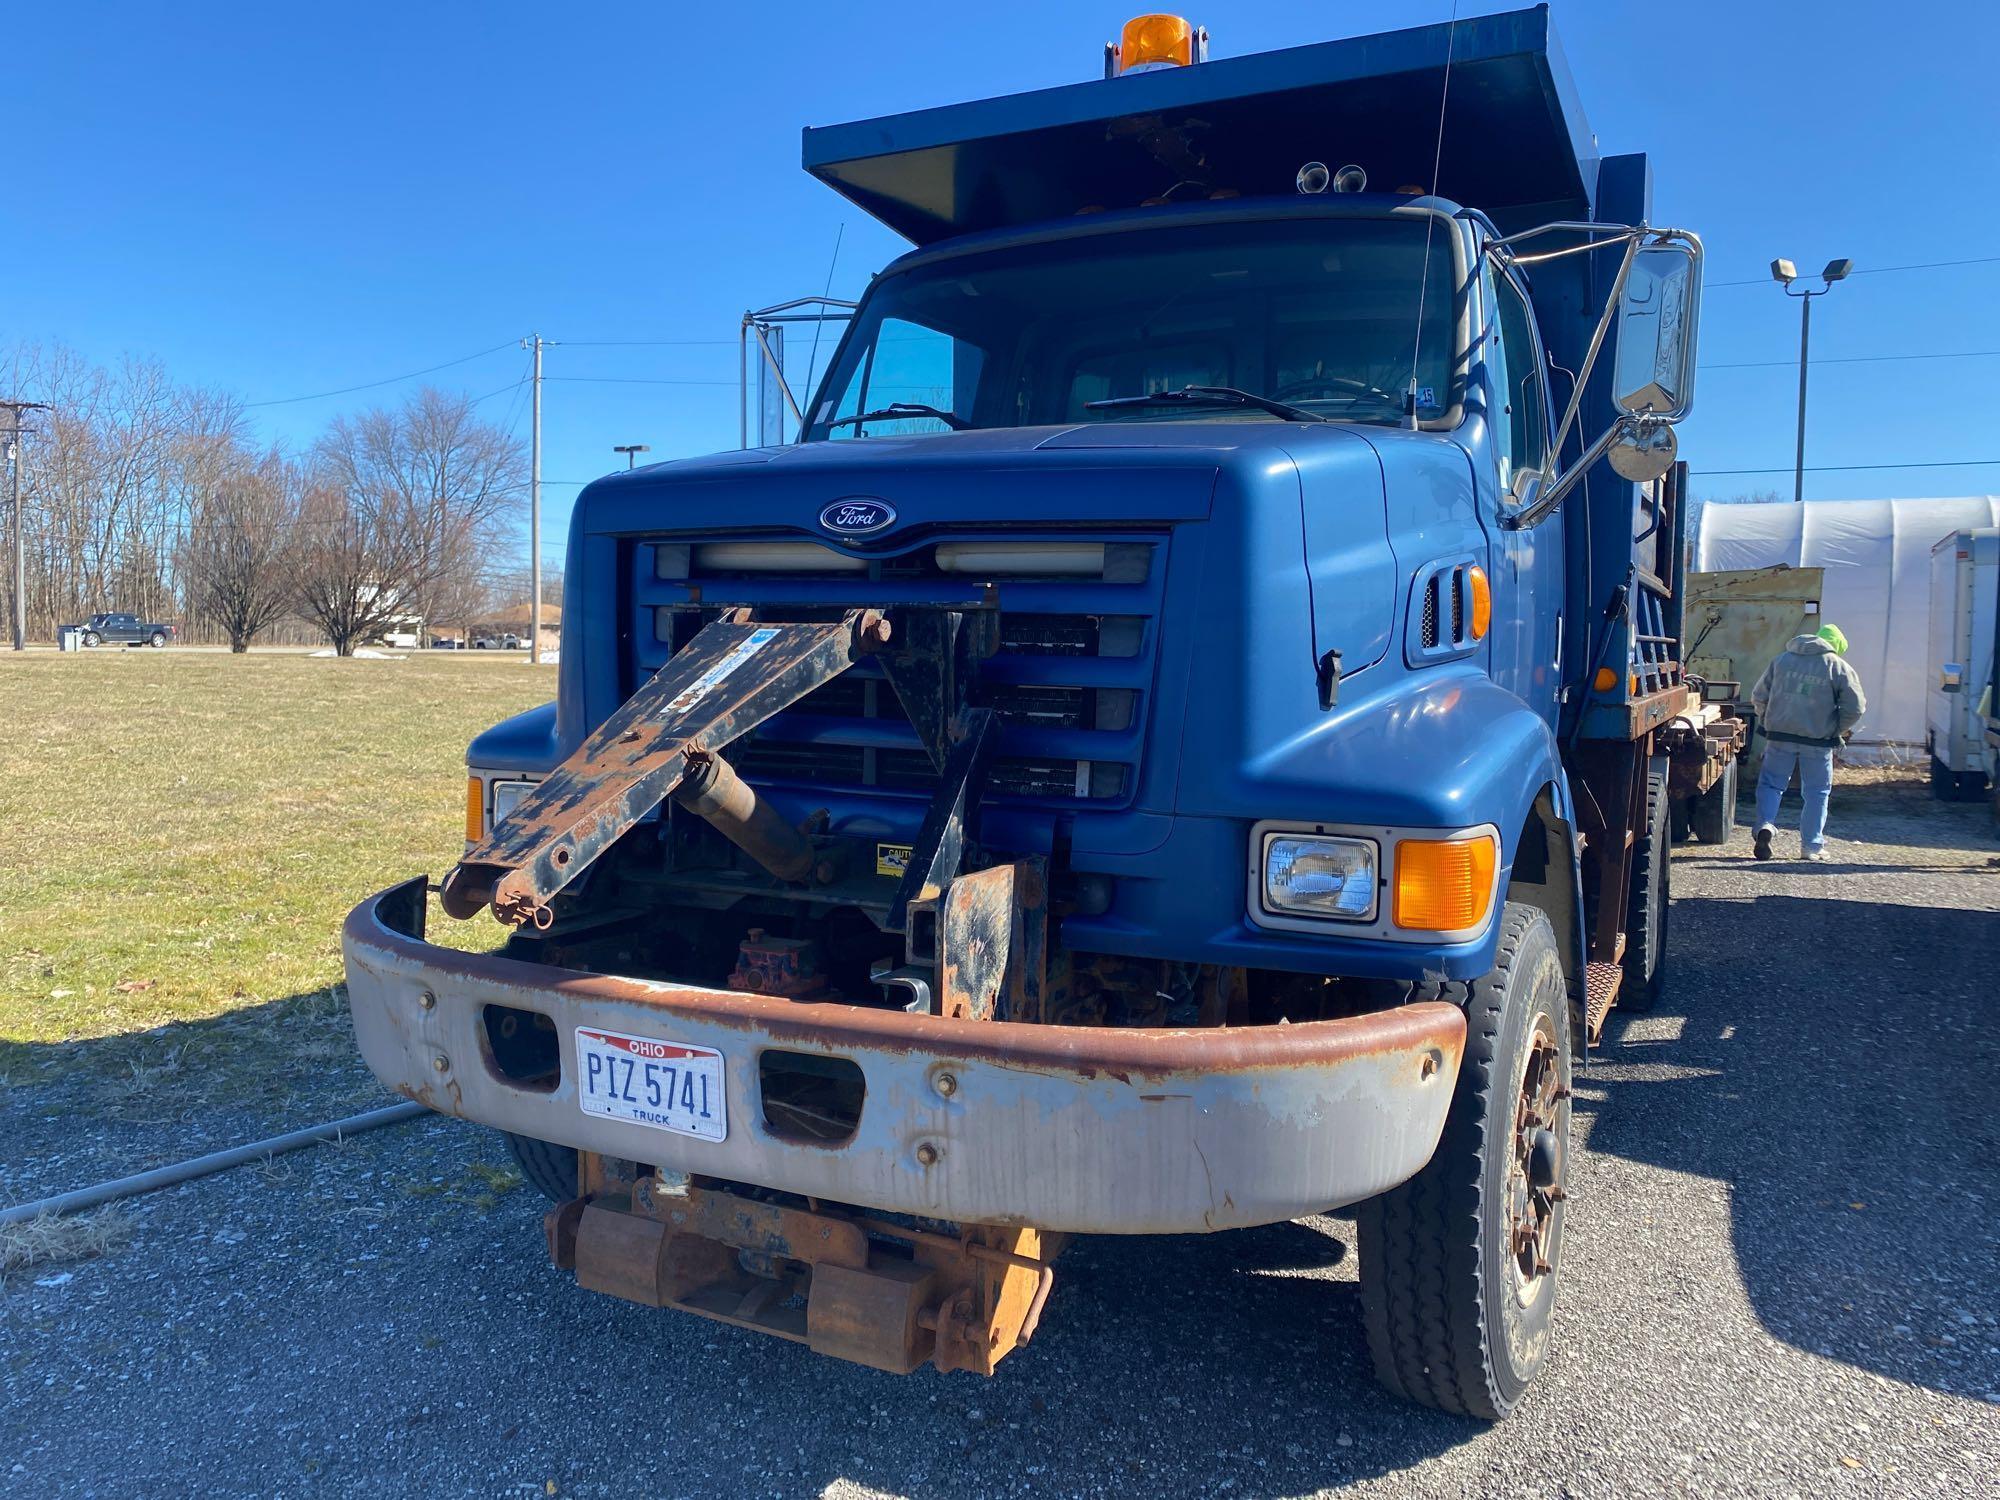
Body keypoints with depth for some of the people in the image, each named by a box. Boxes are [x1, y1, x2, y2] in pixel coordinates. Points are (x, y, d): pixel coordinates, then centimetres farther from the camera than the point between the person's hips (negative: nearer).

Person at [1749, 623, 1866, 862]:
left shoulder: (1782, 659, 8)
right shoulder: (1838, 667, 0)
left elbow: (1758, 696, 9)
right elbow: (1855, 705, -6)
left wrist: (1768, 721, 22)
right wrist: (1839, 730, 9)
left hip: (1779, 736, 2)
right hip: (1818, 741, -2)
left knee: (1771, 783, 10)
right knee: (1817, 792, 9)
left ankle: (1765, 825, -13)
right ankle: (1812, 845, 13)